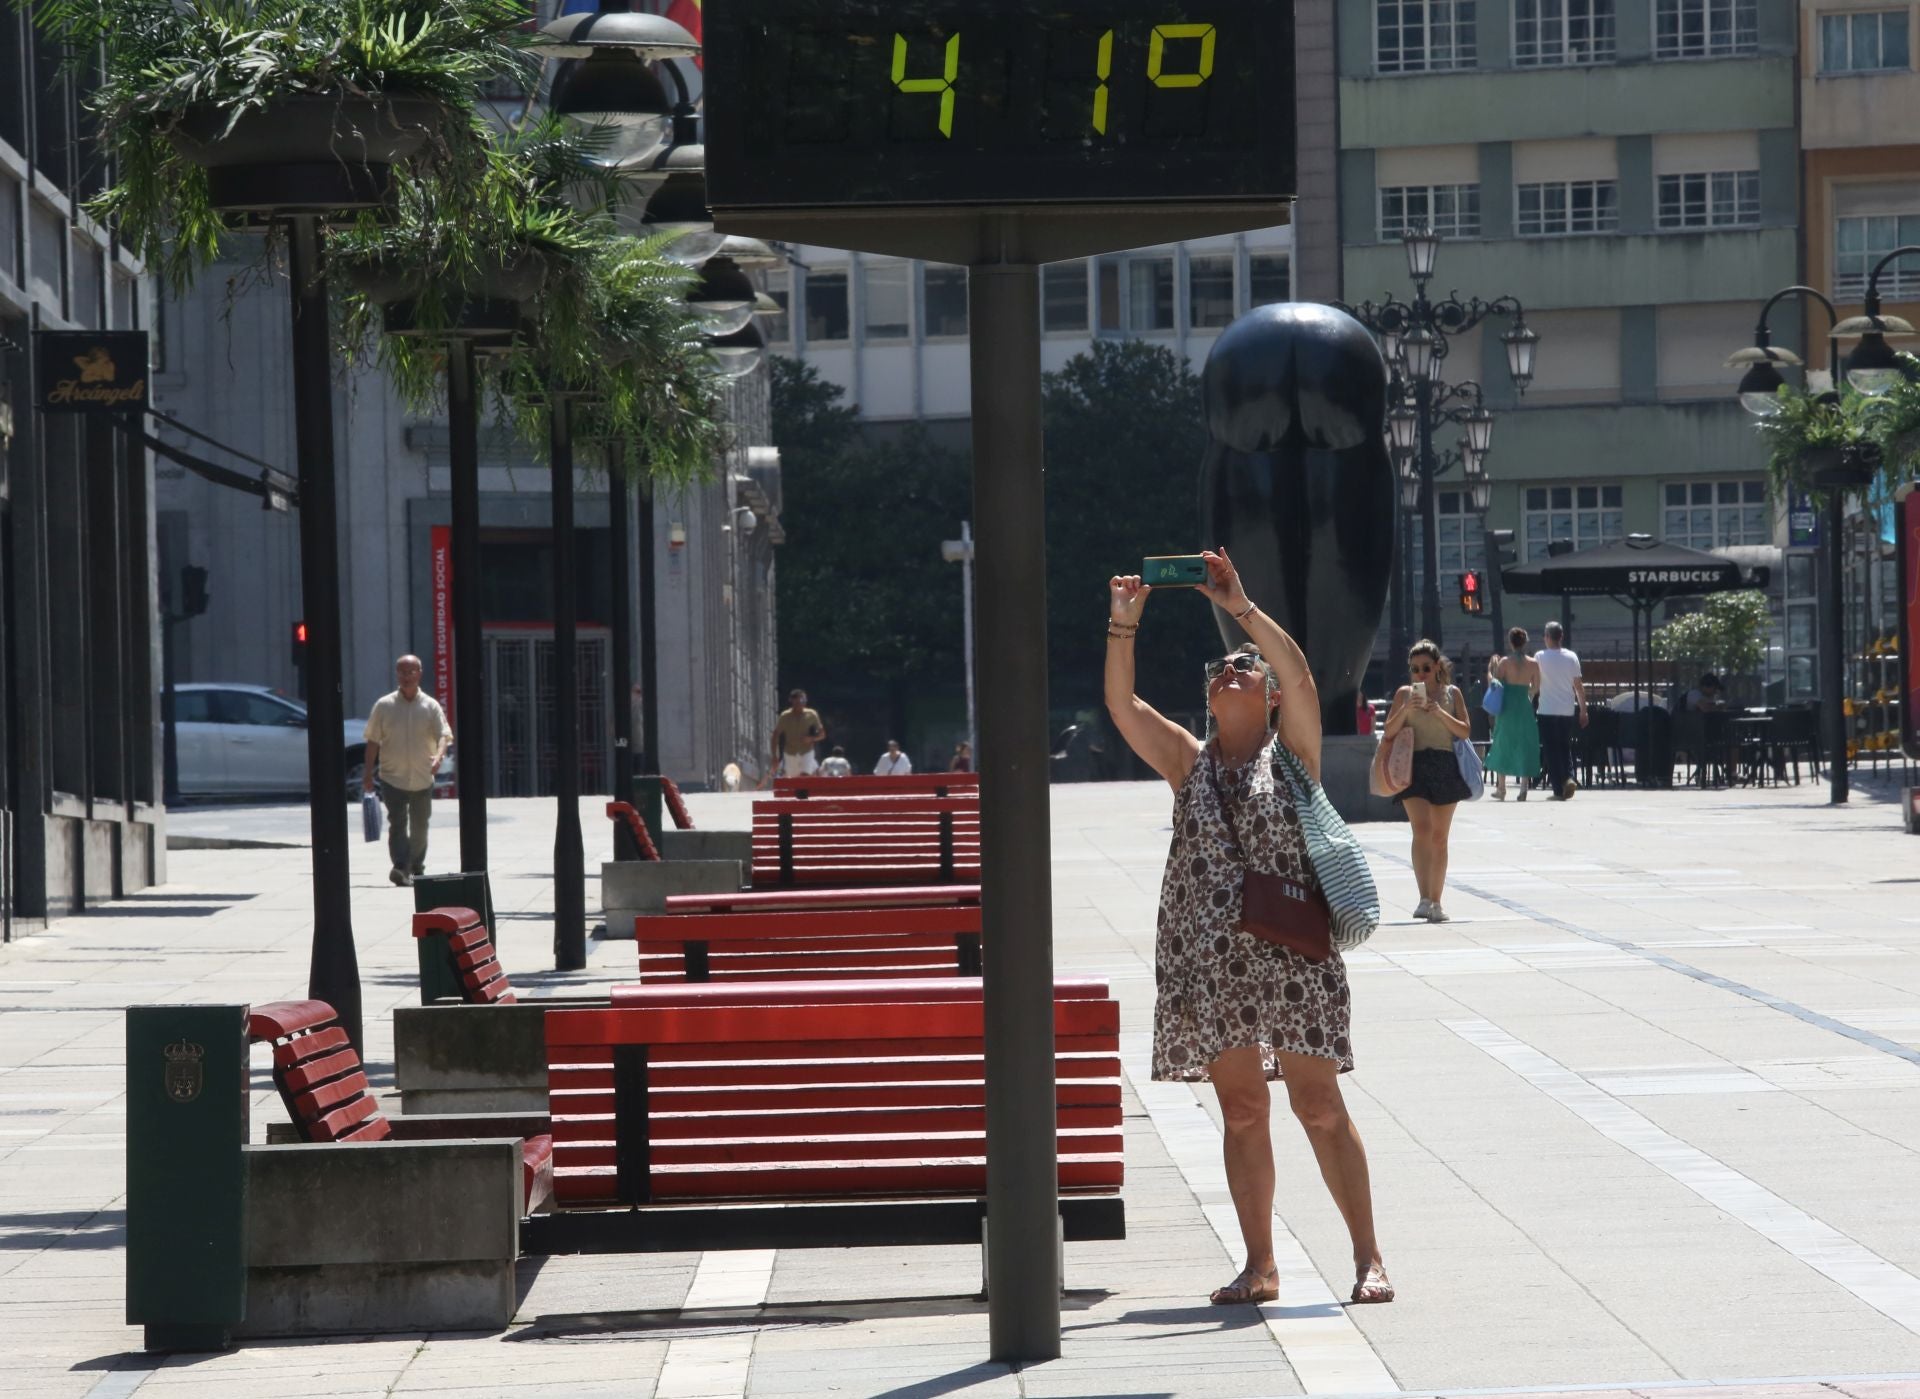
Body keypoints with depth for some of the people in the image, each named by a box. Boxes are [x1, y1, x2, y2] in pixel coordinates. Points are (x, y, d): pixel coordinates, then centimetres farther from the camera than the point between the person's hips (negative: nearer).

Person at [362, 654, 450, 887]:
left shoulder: (431, 706, 1)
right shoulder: (384, 706, 1)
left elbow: (444, 735, -9)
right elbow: (373, 741, 4)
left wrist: (438, 756, -30)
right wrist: (368, 774, 0)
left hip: (422, 778, 2)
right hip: (393, 778, -2)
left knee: (419, 826, 12)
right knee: (397, 823, -16)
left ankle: (416, 868, 29)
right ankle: (401, 867, -26)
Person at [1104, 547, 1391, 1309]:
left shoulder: (1290, 749, 4)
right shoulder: (1189, 761, 12)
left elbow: (1301, 677, -13)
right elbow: (1122, 705, 3)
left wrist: (1242, 608, -17)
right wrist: (1123, 626, -7)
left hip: (1289, 951, -3)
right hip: (1208, 955, 3)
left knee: (1318, 1103, -4)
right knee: (1241, 1111, 6)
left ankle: (1368, 1257, 3)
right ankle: (1259, 1266, 10)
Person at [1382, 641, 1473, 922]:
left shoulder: (1451, 693, 8)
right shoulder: (1405, 693, 7)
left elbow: (1465, 731, 2)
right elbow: (1389, 732, 3)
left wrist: (1440, 713, -12)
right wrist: (1405, 709, -12)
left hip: (1445, 767, 2)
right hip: (1415, 766, -2)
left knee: (1439, 836, 6)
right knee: (1422, 829, -18)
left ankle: (1436, 902, 12)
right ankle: (1425, 899, -25)